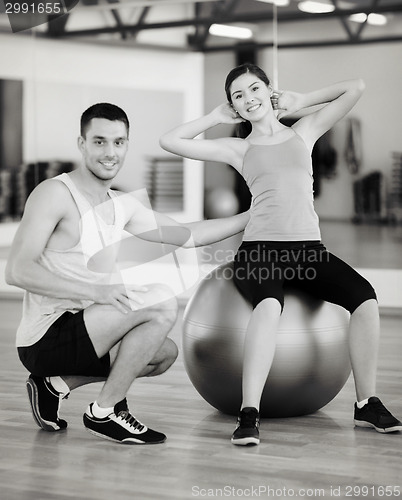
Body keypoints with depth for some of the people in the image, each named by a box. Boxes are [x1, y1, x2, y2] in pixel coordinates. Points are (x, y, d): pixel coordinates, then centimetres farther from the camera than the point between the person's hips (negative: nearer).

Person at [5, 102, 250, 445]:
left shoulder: (122, 205, 13)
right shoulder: (55, 193, -12)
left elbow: (186, 234, 23)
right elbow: (18, 271, -21)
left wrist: (254, 216, 23)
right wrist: (95, 291, -29)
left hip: (79, 333, 9)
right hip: (46, 337, -9)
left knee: (165, 353, 24)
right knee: (161, 301, -19)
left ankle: (56, 384, 15)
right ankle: (105, 413, -10)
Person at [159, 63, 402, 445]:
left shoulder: (303, 131, 18)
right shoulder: (238, 149, 14)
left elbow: (356, 88, 15)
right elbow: (169, 141, 10)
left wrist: (300, 102, 20)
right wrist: (216, 117, 17)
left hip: (308, 248, 2)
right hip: (259, 248, -2)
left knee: (365, 298, -25)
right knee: (270, 304, -38)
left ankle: (367, 405, -11)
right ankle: (248, 415, -40)